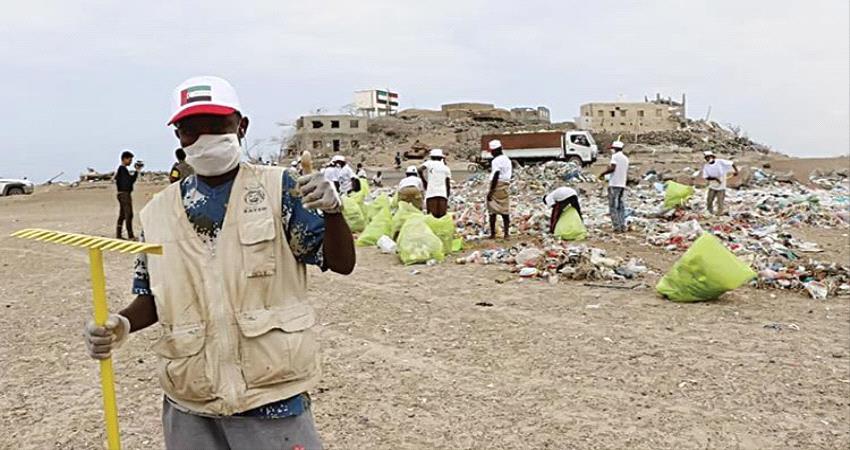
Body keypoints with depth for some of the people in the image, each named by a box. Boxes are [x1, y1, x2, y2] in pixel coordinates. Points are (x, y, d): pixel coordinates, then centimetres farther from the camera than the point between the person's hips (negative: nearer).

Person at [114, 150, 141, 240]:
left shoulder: (120, 169, 17)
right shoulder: (123, 169, -14)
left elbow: (128, 180, 17)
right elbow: (131, 180, -17)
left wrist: (136, 171, 9)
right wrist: (137, 171, -12)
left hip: (122, 194, 10)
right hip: (125, 194, -10)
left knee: (122, 215, 12)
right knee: (129, 215, -11)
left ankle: (118, 235, 14)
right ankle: (131, 236, -12)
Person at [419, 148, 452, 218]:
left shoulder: (429, 163, 10)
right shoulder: (446, 168, 17)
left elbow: (420, 170, -9)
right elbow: (448, 185, 13)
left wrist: (424, 182, 1)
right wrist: (447, 196, 20)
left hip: (431, 194, -2)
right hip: (443, 194, 2)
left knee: (432, 216, -6)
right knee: (442, 216, 0)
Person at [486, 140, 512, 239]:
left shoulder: (496, 160, -13)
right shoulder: (507, 159, 14)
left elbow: (496, 176, -18)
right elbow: (511, 172, 19)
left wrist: (491, 191, -18)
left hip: (497, 185, -8)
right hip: (506, 185, 8)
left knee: (492, 211, -1)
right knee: (505, 211, 9)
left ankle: (493, 233, 0)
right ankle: (506, 233, 7)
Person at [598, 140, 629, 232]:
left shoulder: (615, 156, -6)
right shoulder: (626, 158, 17)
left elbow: (612, 168, -19)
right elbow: (626, 174, 19)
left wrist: (602, 173, -7)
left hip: (614, 184, -7)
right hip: (622, 184, 7)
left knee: (613, 206, -4)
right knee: (621, 207, 10)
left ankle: (617, 227, -9)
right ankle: (623, 227, 7)